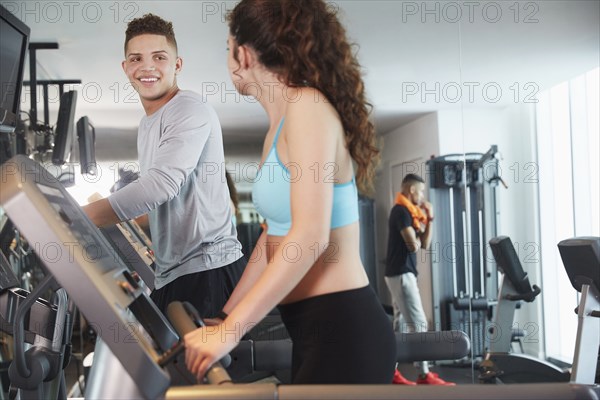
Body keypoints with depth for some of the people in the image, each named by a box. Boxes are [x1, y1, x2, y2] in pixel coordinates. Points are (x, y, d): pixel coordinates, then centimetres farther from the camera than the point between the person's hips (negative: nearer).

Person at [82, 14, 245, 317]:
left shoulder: (190, 112, -11)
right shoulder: (148, 124, 20)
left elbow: (162, 183, -25)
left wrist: (75, 218, -27)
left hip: (208, 271, -10)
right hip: (171, 275, 10)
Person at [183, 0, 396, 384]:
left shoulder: (308, 107, -15)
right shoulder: (281, 126, 13)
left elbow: (311, 235, -24)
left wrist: (231, 331, -23)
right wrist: (224, 316, 21)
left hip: (344, 331, -9)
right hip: (314, 330, 9)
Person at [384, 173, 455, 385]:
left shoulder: (408, 212, 17)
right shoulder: (401, 211, -13)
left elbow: (425, 244, 14)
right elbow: (413, 245, -20)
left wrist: (429, 219, 6)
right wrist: (416, 240, 2)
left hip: (401, 274, 10)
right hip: (401, 274, -10)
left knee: (401, 324, 10)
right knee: (419, 323, -10)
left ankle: (391, 372, 13)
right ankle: (424, 376, -9)